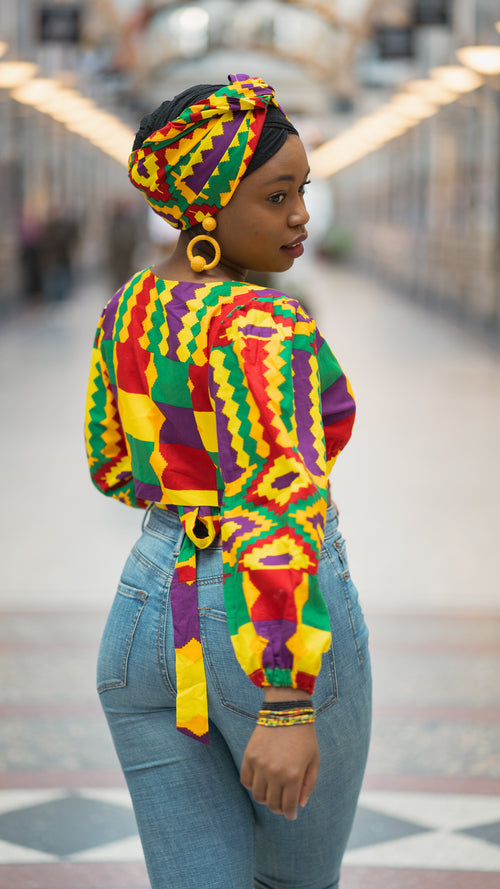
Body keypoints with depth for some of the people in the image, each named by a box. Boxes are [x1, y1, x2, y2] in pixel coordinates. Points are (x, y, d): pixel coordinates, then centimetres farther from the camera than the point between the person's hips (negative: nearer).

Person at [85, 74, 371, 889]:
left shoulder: (129, 308, 6)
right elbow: (278, 512, -29)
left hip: (153, 618, 6)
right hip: (280, 638, -6)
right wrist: (288, 712, -32)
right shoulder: (262, 327, -20)